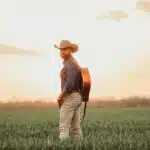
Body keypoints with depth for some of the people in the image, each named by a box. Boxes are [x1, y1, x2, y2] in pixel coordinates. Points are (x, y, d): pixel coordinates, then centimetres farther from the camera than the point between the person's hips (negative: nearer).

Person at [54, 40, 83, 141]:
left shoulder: (70, 64, -14)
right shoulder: (75, 64, 19)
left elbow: (70, 83, -25)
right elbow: (79, 83, 22)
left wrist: (60, 96, -12)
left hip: (69, 98, -10)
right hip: (77, 97, 10)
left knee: (63, 127, -8)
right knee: (75, 127, 8)